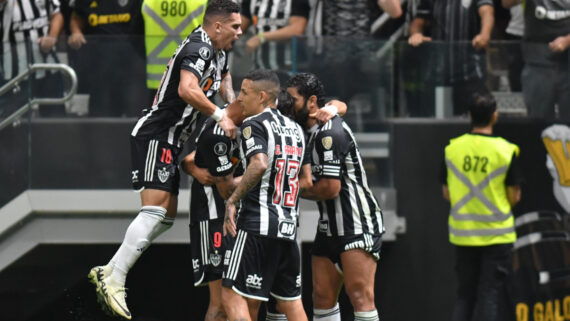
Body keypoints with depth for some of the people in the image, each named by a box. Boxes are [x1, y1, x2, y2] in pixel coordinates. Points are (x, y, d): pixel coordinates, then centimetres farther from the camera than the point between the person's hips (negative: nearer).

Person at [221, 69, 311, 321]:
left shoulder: (254, 124, -6)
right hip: (289, 225, 8)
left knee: (233, 296, -7)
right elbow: (306, 180, 21)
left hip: (258, 224, -8)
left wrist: (232, 200, -17)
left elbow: (259, 165, -23)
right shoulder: (295, 128, 18)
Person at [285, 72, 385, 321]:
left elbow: (330, 187, -19)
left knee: (360, 296, -16)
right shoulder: (315, 132, 15)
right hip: (330, 228, 10)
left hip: (358, 226, -10)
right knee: (322, 297, 6)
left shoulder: (330, 133, -16)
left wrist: (297, 191, -2)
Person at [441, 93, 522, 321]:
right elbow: (514, 196, -7)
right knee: (490, 295, 0)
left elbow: (447, 193, 6)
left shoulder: (452, 148, -1)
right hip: (497, 234, -3)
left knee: (464, 295, 13)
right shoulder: (506, 150, -10)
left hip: (462, 234, 3)